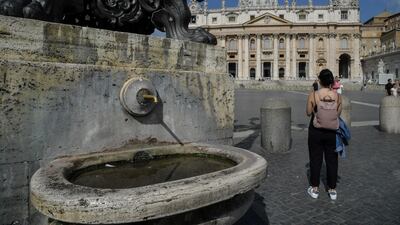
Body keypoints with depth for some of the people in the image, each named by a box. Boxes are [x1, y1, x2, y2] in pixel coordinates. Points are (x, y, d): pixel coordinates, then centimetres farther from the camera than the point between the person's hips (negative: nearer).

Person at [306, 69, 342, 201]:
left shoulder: (313, 95, -14)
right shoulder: (337, 96, -7)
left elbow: (309, 113, -4)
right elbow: (338, 114, 3)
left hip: (316, 131, -2)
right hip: (332, 132, 2)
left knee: (315, 159, 11)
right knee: (332, 160, 14)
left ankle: (315, 189, 21)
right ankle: (332, 190, 24)